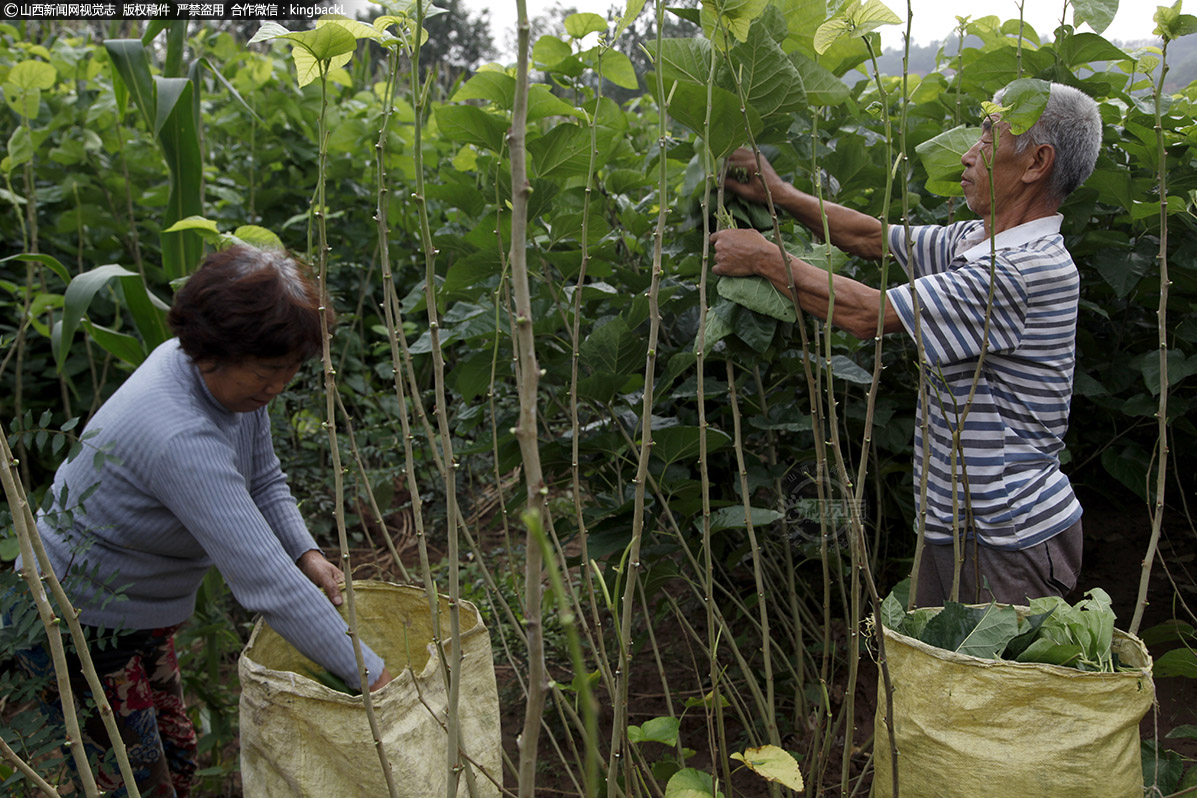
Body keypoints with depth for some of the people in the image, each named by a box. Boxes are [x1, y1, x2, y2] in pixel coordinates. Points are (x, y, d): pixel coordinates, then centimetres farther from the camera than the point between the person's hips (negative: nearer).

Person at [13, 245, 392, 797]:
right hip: (78, 624, -8)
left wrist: (306, 553, -13)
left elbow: (263, 482, 5)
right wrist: (371, 676, -34)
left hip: (142, 614, 9)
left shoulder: (236, 379, -10)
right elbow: (265, 583, -40)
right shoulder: (180, 439, -38)